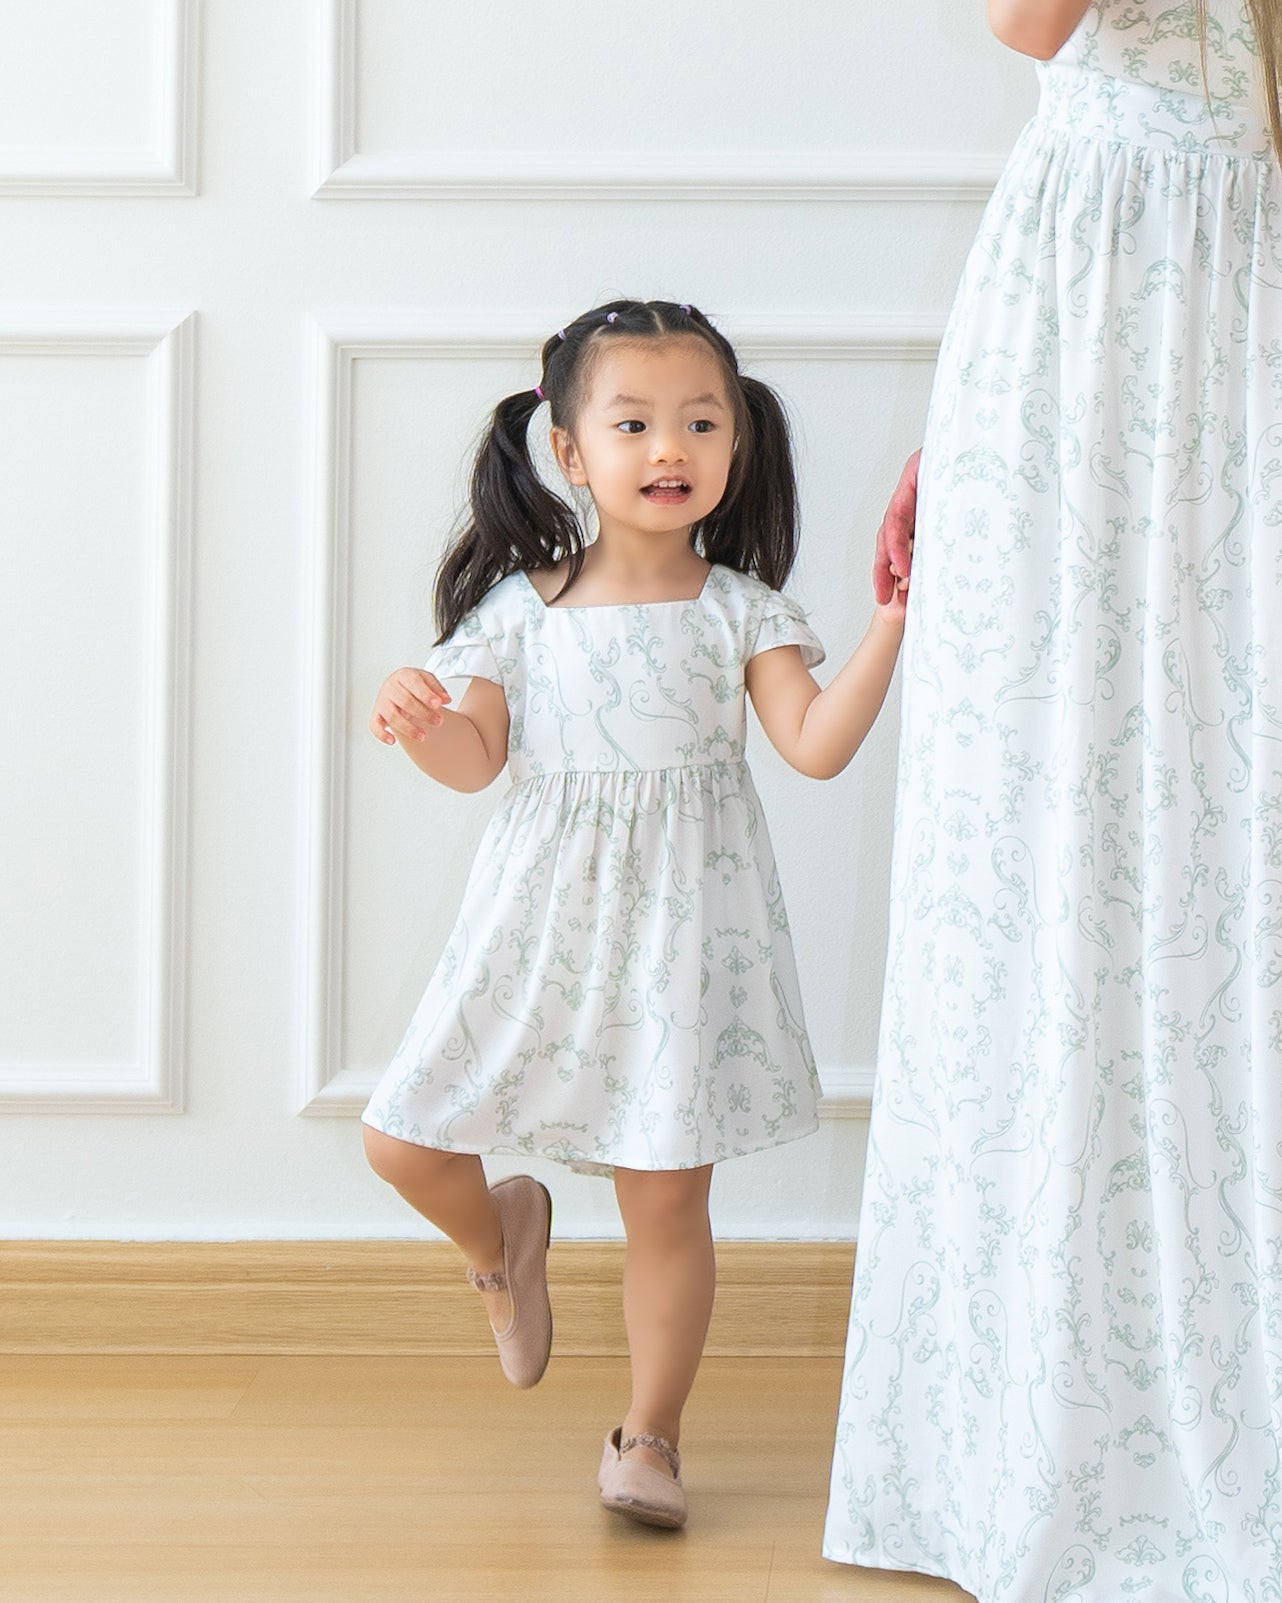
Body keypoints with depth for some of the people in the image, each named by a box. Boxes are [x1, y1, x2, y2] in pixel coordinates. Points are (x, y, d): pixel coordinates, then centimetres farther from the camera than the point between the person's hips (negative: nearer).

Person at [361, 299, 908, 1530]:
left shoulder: (738, 608, 2)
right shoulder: (522, 605, 3)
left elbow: (816, 743, -9)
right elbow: (480, 756, 1)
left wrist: (891, 620, -18)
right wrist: (421, 726, -20)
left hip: (682, 918, -1)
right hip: (544, 911, 2)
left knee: (666, 1198, 1)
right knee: (402, 1142, 0)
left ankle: (649, 1436, 20)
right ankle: (504, 1234, 35)